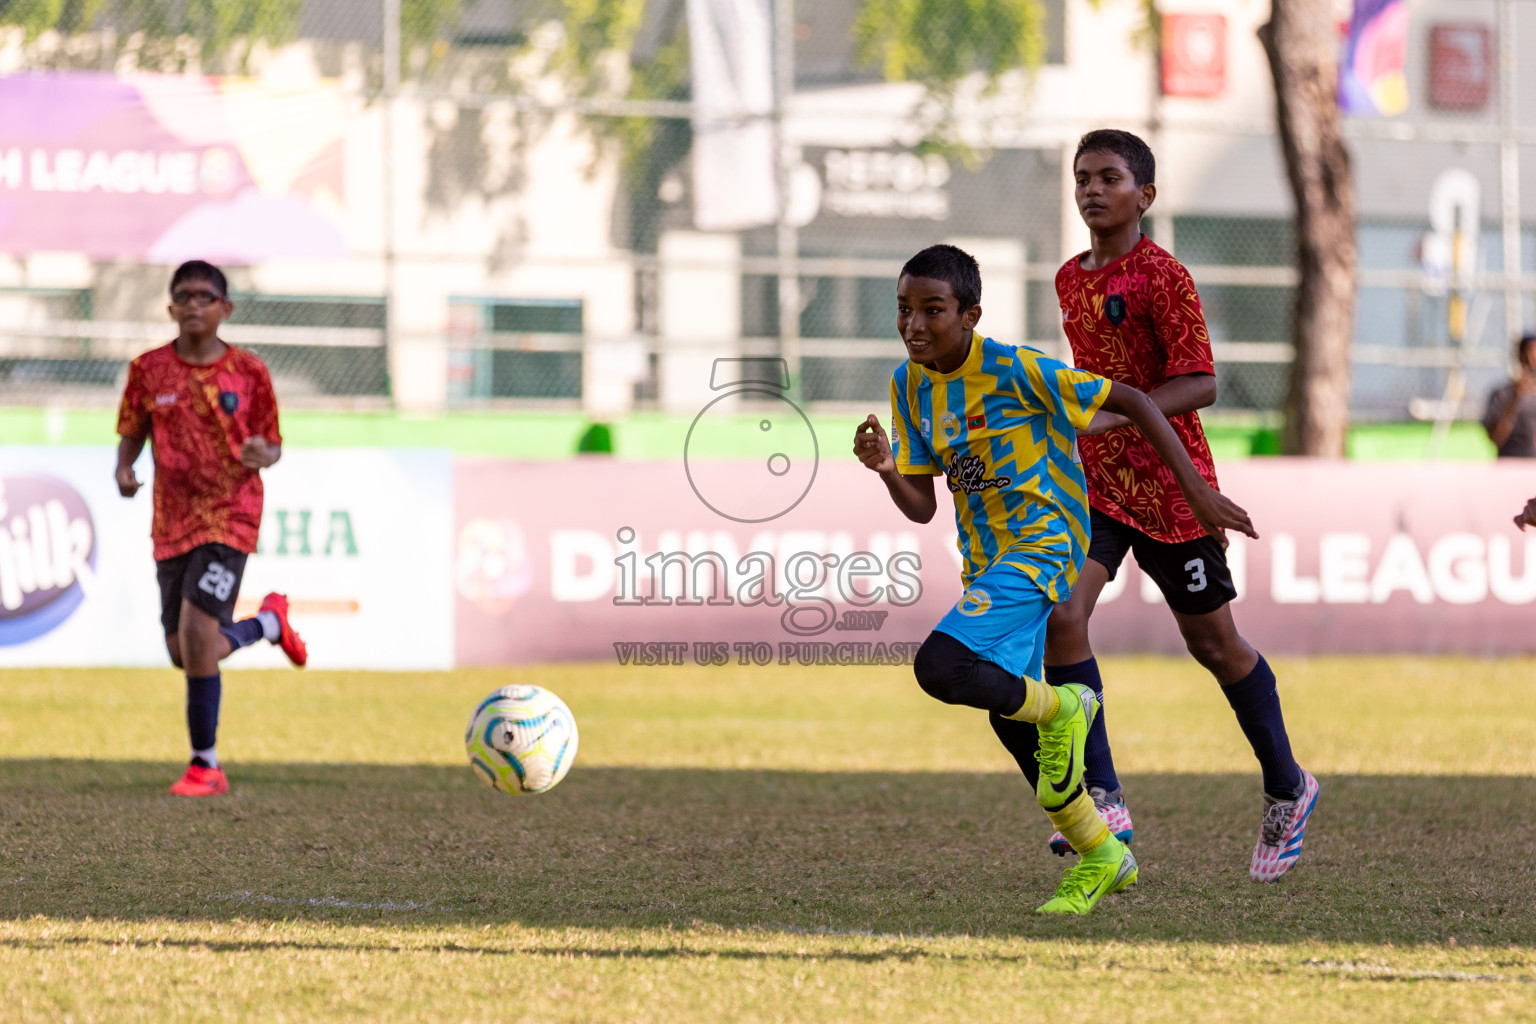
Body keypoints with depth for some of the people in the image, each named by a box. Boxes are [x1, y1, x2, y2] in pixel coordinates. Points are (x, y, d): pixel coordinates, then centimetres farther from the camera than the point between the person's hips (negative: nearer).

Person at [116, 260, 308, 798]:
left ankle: (205, 765, -4)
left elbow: (271, 444, 6)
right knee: (185, 653, 7)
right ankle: (268, 622, 40)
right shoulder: (149, 370, 2)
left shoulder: (249, 372, -1)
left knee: (195, 636, -18)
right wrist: (124, 469, -13)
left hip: (229, 516, -4)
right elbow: (131, 434, 9)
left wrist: (264, 456, -18)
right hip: (172, 521, 4)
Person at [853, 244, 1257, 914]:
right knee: (1010, 720, 15)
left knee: (939, 667, -27)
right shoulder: (909, 386, 1)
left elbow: (1133, 404, -12)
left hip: (1040, 547, -8)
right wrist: (887, 471, -18)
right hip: (985, 560, 8)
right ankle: (1100, 857, 32)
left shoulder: (1016, 371, -18)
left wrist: (1197, 493, -13)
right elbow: (922, 508, 4)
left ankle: (1059, 708, -2)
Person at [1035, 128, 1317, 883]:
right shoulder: (1071, 279, 9)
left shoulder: (1162, 276, -13)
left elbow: (1200, 384, -19)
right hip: (1091, 481, 6)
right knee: (1059, 615, -17)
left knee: (1214, 643, 7)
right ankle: (1103, 800, -17)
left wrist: (1110, 417, -28)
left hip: (1169, 482, -6)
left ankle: (1286, 789, 28)